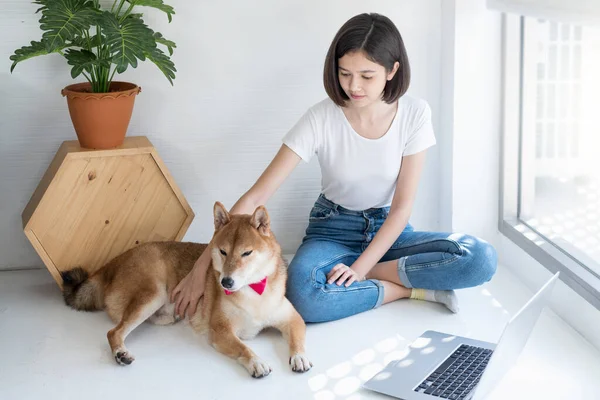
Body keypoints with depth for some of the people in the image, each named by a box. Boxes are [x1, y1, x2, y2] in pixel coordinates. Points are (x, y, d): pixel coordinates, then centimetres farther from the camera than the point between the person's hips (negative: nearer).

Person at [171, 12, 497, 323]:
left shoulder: (414, 114, -15)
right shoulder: (321, 119, -19)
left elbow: (402, 205, -11)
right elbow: (255, 197, -21)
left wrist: (361, 269, -23)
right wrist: (203, 266, -29)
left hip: (388, 229, 1)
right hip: (332, 229, -1)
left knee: (481, 258, -27)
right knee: (302, 294, -37)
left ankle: (373, 274, -14)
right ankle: (410, 288, -16)